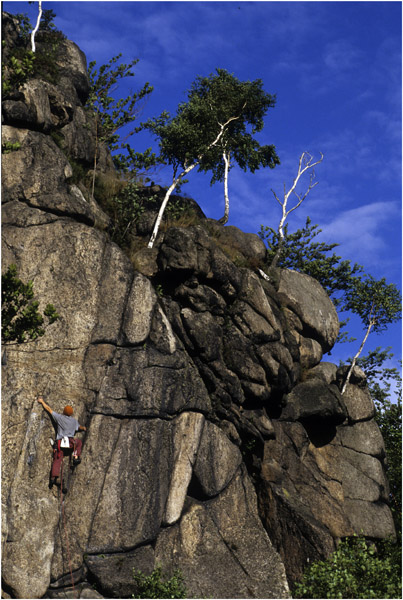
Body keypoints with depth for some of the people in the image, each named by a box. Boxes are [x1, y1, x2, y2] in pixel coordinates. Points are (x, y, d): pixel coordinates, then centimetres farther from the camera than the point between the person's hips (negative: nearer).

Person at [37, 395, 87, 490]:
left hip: (60, 442, -1)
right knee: (79, 442, 31)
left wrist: (42, 401, 29)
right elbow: (80, 427, 38)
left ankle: (54, 477, -25)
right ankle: (76, 457, 15)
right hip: (71, 443, 1)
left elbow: (49, 409, 15)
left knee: (57, 460, -7)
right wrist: (84, 428, 62)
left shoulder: (59, 417, 7)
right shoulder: (74, 421, 16)